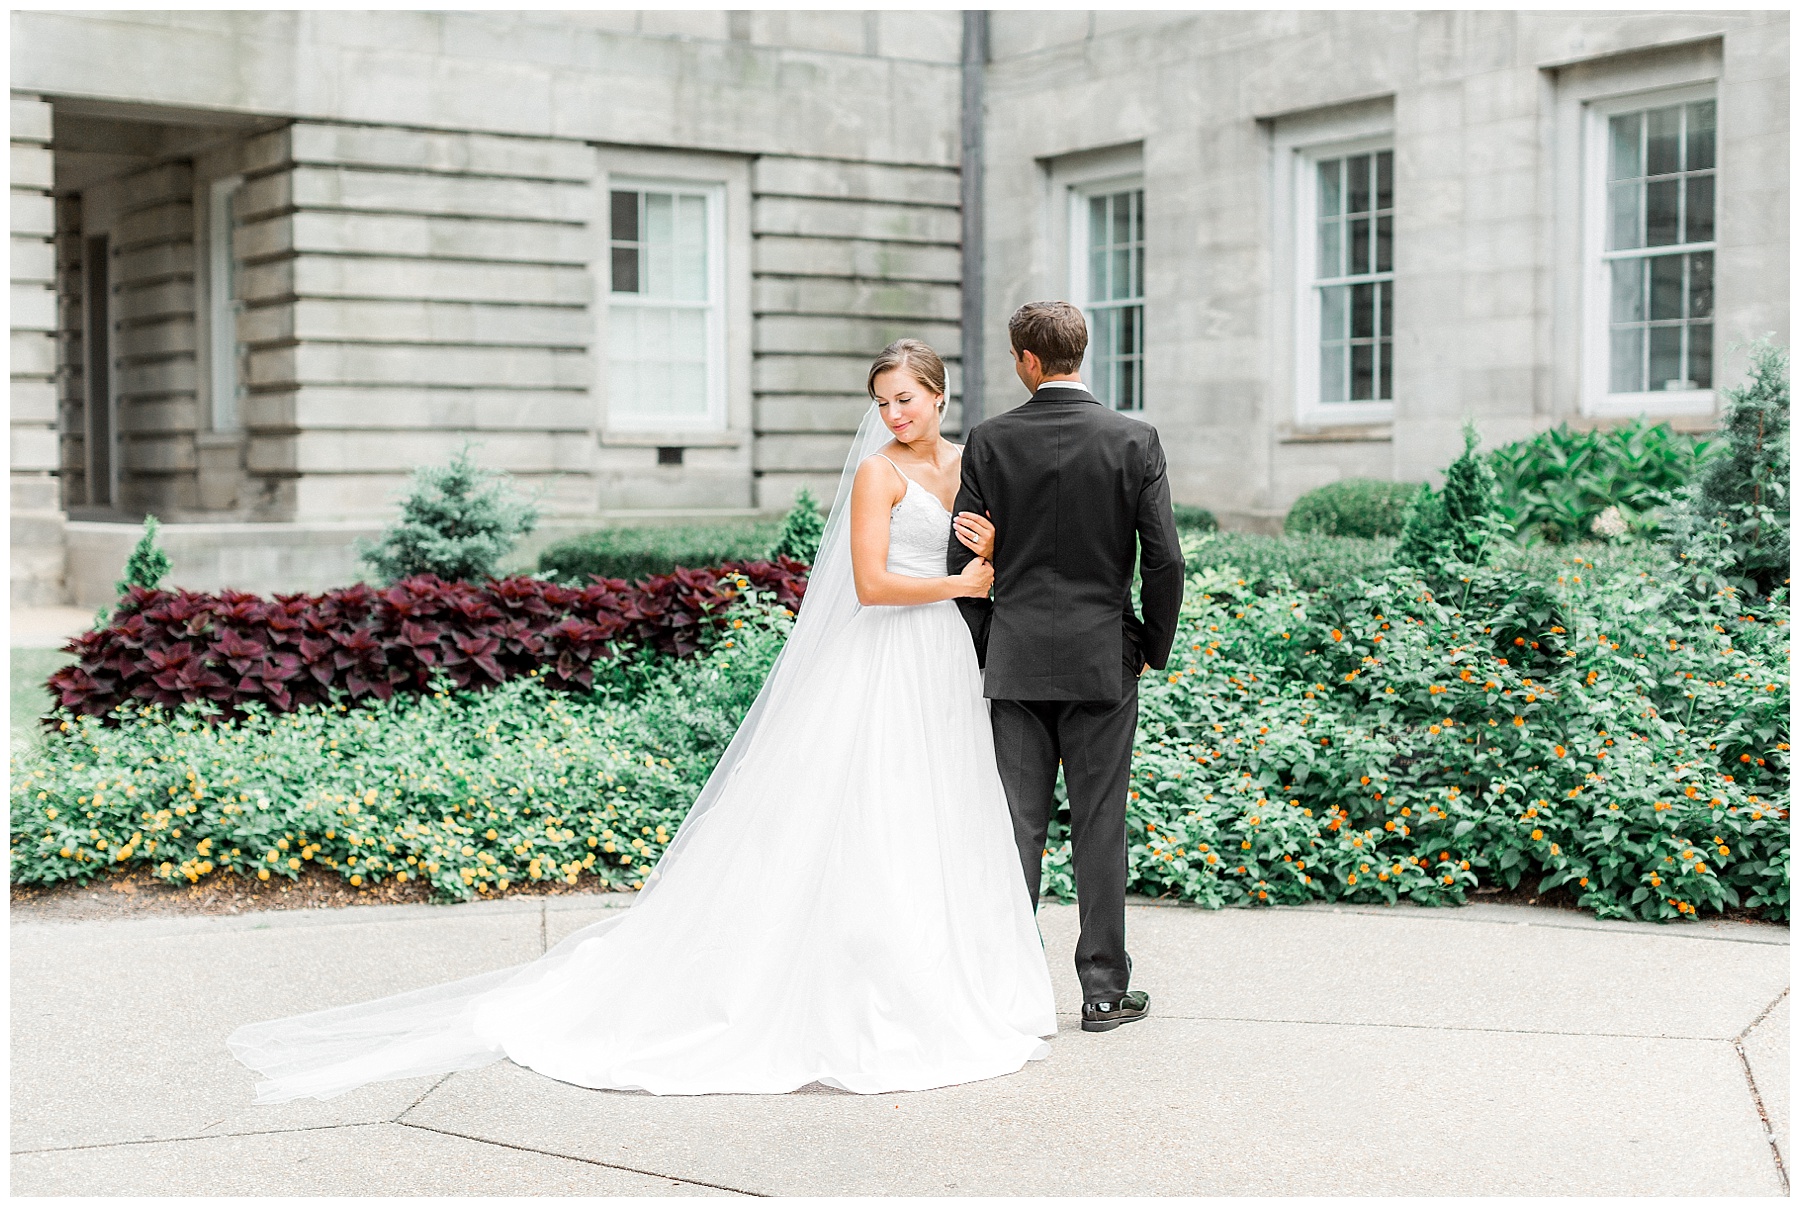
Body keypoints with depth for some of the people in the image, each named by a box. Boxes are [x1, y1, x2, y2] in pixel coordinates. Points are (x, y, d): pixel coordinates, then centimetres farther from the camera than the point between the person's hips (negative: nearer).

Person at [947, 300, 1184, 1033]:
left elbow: (963, 561, -1)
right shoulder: (1134, 440, -4)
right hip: (1103, 659, -1)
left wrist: (984, 651, 11)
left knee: (1017, 826, 5)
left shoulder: (988, 442, -1)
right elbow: (1164, 557, -7)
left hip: (1015, 661, 1)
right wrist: (1154, 645, 7)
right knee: (1100, 828, 5)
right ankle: (1104, 990, 10)